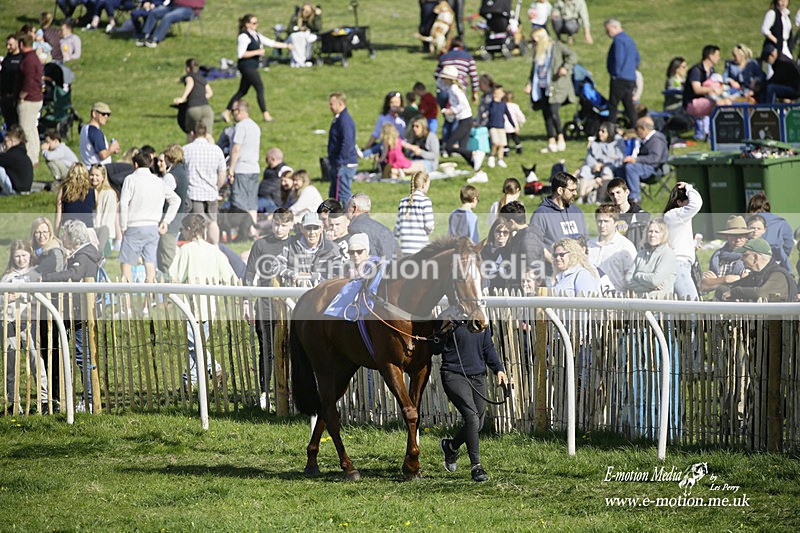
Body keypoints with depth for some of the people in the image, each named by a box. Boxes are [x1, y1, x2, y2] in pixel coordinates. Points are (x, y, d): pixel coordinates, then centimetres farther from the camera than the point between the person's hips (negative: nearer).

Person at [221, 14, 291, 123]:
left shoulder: (256, 35, 15)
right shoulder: (244, 36, -13)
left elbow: (271, 43, 18)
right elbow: (241, 54, -17)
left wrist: (286, 46, 13)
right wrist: (257, 52, -17)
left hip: (252, 67, 10)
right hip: (247, 66, -10)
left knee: (242, 91, 12)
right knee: (260, 88, -9)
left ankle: (227, 112, 16)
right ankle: (265, 114, -5)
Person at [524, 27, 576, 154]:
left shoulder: (557, 46, -3)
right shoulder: (538, 52, 16)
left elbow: (572, 56, -8)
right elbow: (534, 70, 23)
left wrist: (565, 67, -24)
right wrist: (529, 83, 10)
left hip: (556, 86, -7)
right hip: (542, 88, 7)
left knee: (553, 112, -18)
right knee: (546, 114, 3)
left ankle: (560, 139, -6)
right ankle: (551, 143, 8)